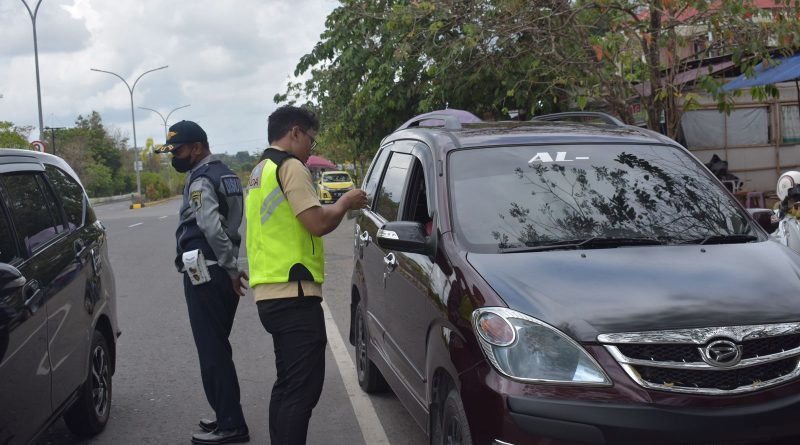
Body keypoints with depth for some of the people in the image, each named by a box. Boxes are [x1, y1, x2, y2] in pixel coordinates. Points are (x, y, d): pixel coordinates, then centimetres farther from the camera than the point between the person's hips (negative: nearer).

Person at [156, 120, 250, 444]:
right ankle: (227, 417, 23)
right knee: (218, 347, 16)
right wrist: (231, 267, 15)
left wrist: (232, 269, -18)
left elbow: (212, 228, -24)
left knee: (211, 350, -5)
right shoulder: (223, 173, 17)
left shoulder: (200, 179, -13)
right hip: (221, 271, 10)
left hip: (206, 273, -10)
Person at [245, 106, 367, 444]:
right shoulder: (290, 166, -9)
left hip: (270, 292, 10)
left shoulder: (261, 171, 22)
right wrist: (345, 203, 1)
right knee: (304, 388, -10)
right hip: (293, 293, -10)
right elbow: (318, 223, -17)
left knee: (287, 385, 18)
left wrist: (337, 207, 18)